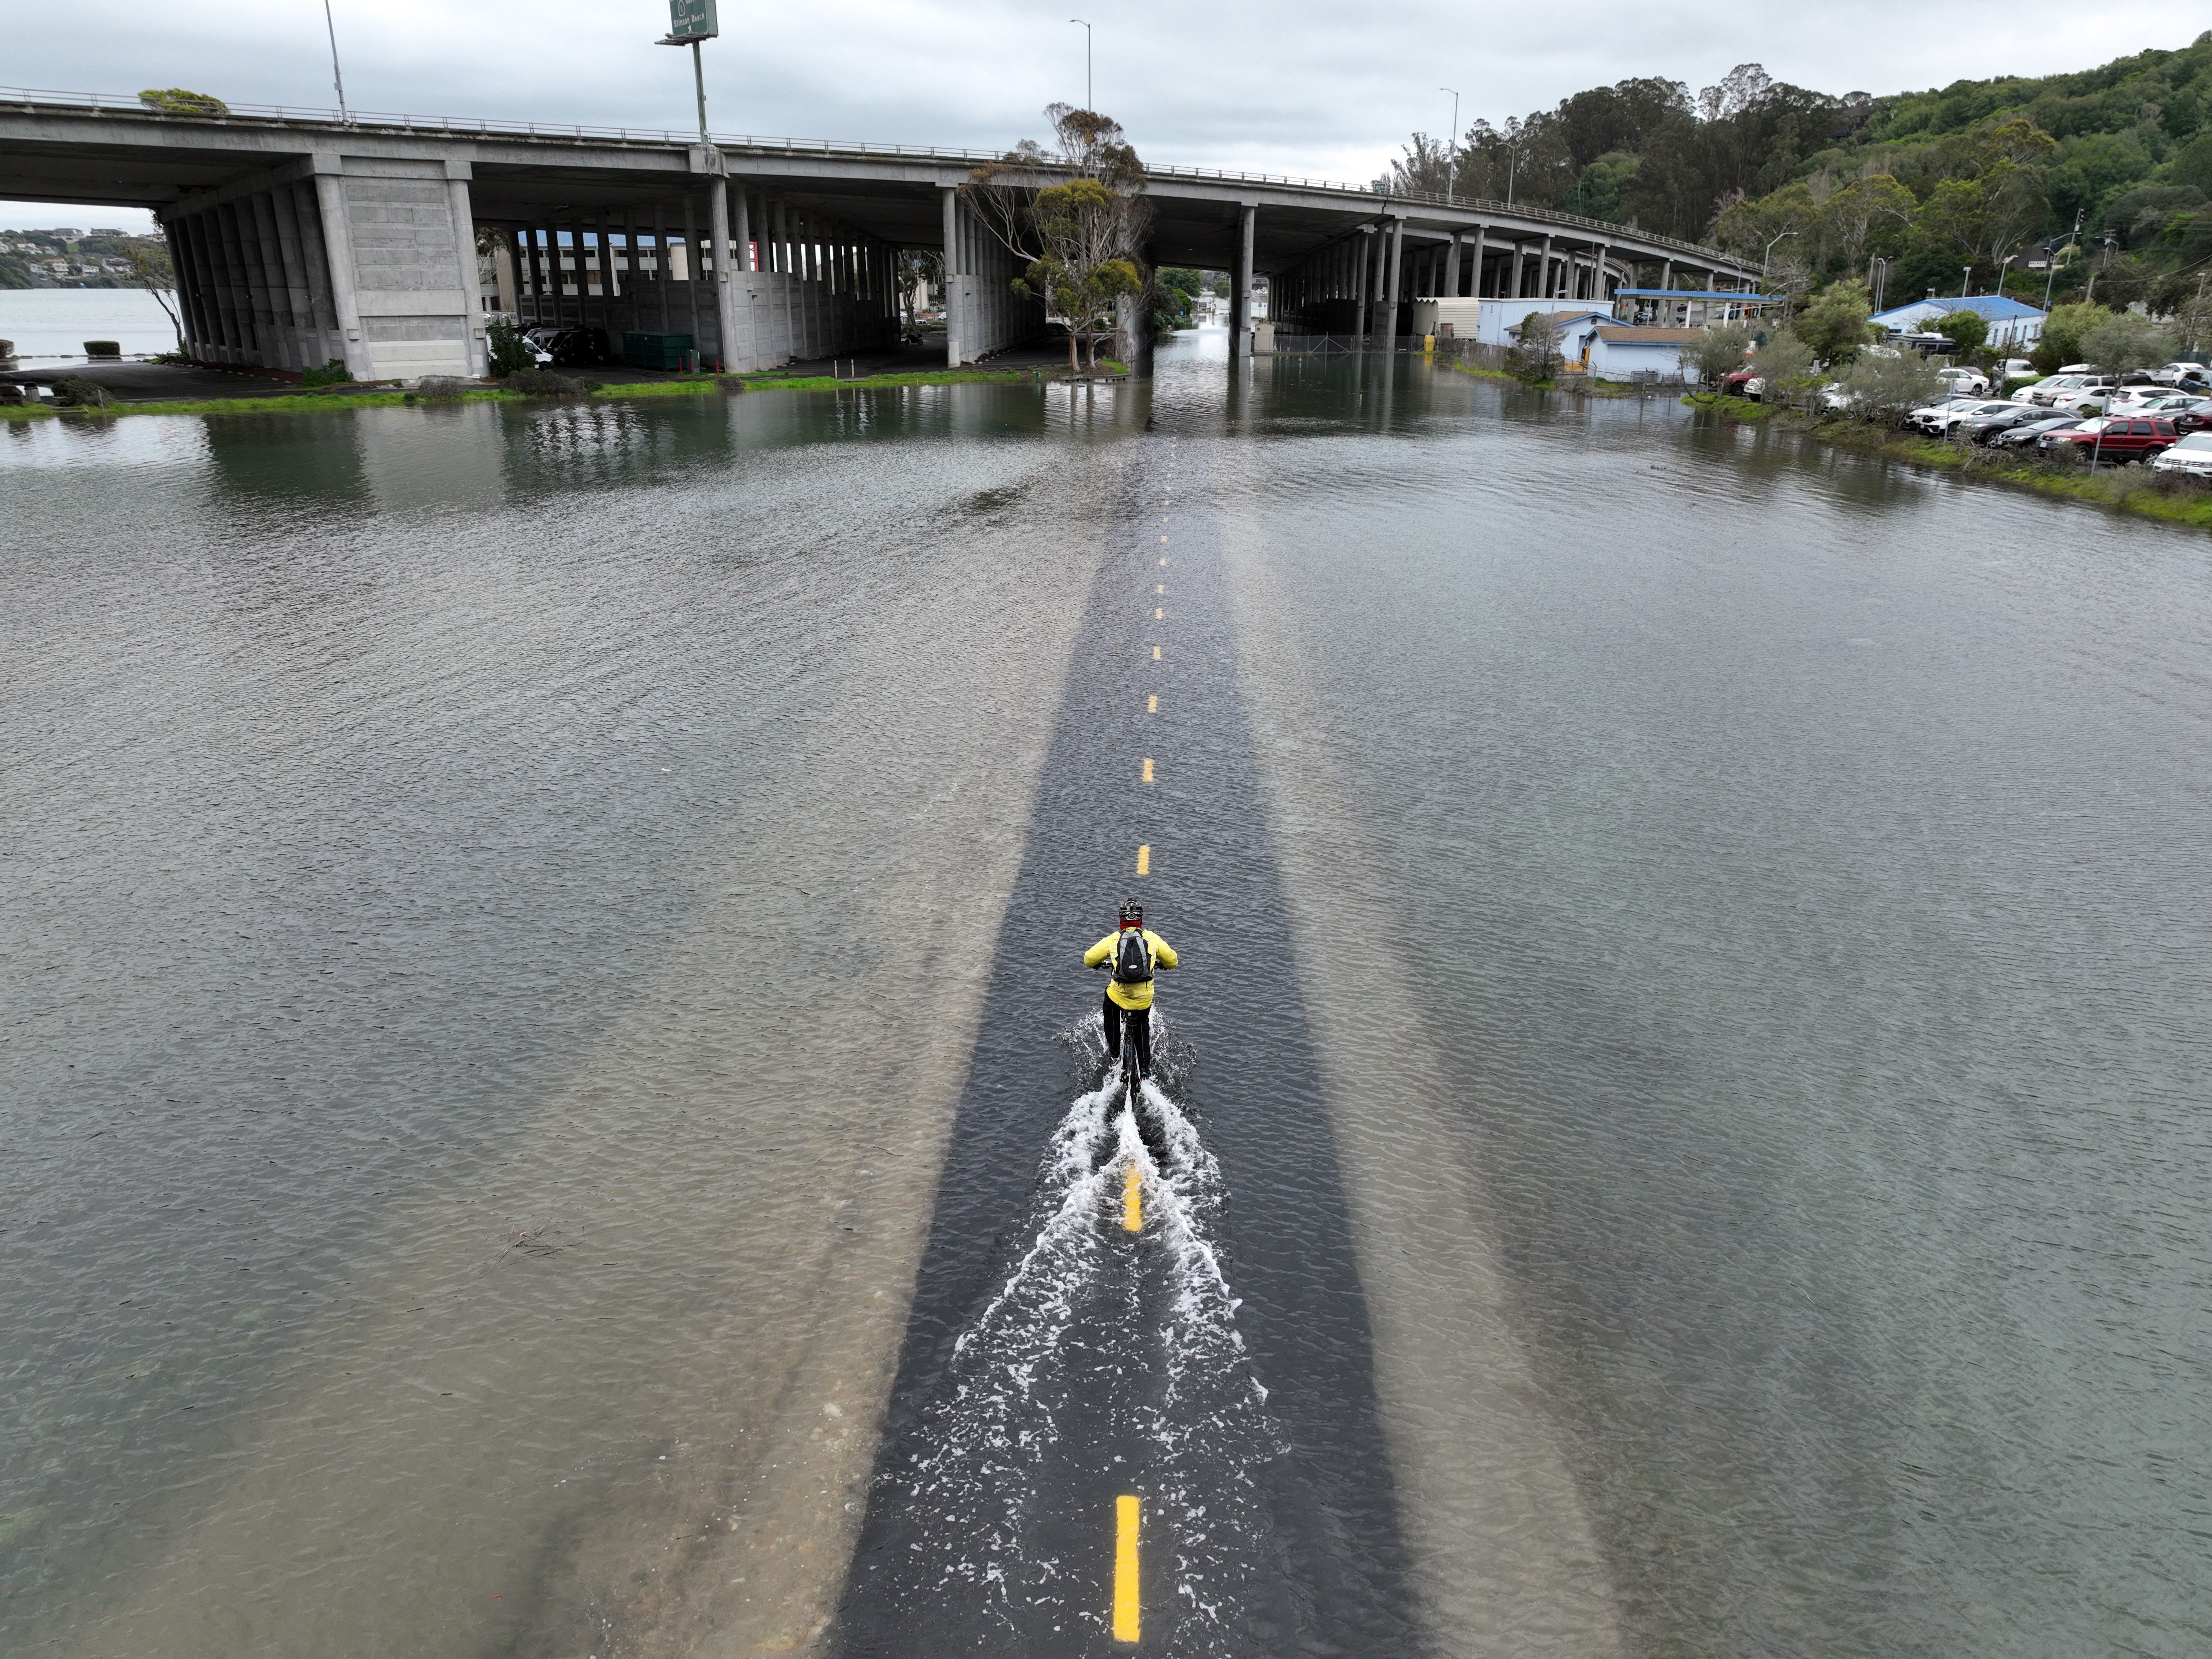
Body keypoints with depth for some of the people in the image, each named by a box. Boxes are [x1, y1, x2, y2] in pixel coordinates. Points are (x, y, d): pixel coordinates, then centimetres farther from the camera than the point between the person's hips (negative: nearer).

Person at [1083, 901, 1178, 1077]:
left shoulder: (1113, 939, 1)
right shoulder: (1151, 937, 3)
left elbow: (1089, 959, 7)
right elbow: (1172, 960, 13)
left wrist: (1099, 963, 30)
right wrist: (1161, 963, 36)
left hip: (1118, 995, -1)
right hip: (1144, 998, 1)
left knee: (1110, 1009, 35)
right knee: (1143, 1027, 31)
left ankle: (1114, 1051, 39)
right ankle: (1146, 1068, 28)